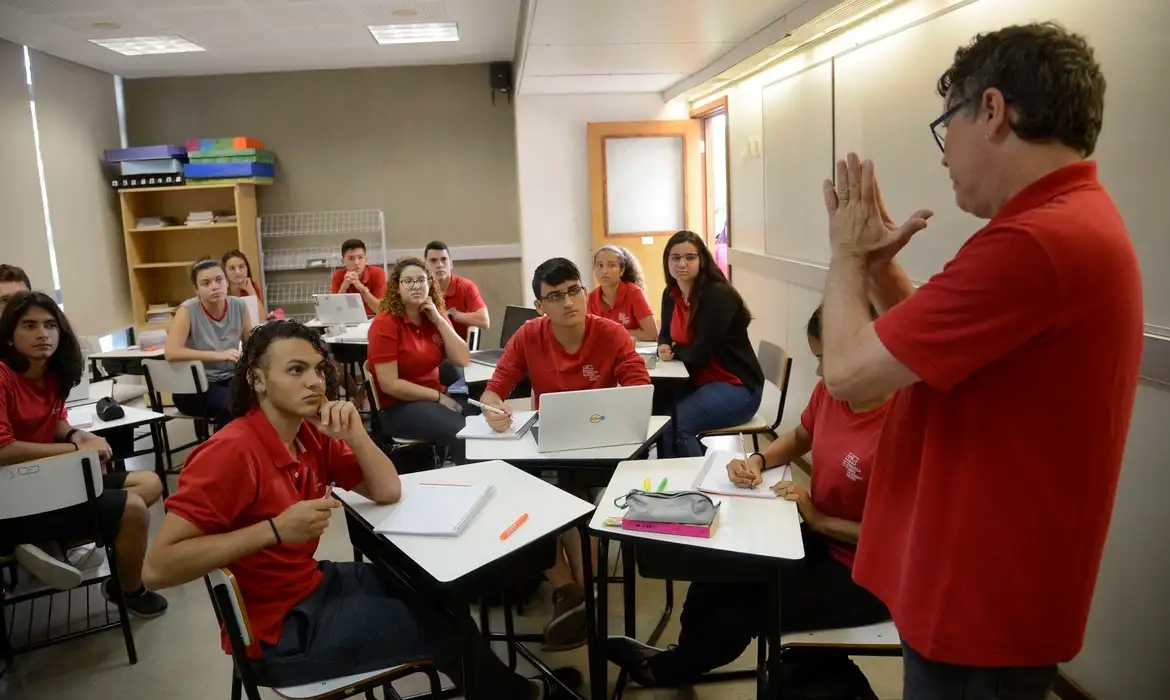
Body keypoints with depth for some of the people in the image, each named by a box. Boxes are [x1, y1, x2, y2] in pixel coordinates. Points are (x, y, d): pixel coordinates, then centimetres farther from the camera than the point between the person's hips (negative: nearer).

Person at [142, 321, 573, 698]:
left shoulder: (312, 434, -1)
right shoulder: (232, 451, -25)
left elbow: (388, 492, 1)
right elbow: (158, 567, -29)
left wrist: (354, 434, -15)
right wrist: (275, 529, -34)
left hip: (311, 584, 8)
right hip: (278, 630, -7)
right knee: (445, 625, -2)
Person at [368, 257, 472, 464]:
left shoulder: (436, 317, 6)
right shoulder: (385, 323, -12)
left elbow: (463, 360, -4)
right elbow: (390, 385, -17)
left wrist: (439, 320, -10)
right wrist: (439, 397, -15)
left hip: (437, 396, 6)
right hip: (398, 407, -6)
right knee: (462, 432, -26)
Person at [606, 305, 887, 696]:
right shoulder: (830, 390, -5)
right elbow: (800, 438, 16)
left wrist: (818, 519, -20)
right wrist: (758, 460, -3)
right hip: (821, 540, 7)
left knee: (746, 608, -8)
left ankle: (667, 669, 21)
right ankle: (687, 658, 23)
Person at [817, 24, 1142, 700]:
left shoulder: (1034, 242, -28)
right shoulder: (1078, 219, 8)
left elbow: (849, 371, -24)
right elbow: (934, 344, 15)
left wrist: (847, 255, -8)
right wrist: (879, 264, 3)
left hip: (980, 608, -10)